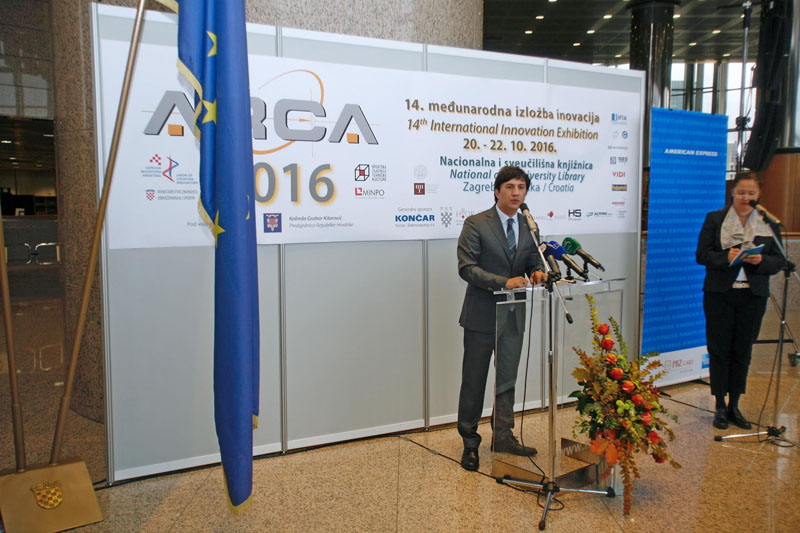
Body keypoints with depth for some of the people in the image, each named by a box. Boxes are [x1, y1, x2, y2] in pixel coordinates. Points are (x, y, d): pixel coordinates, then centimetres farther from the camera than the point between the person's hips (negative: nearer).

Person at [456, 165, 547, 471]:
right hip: (482, 315, -5)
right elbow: (466, 267, -16)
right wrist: (504, 282, -27)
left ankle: (503, 437, 29)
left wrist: (537, 272, -11)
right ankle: (470, 442, 20)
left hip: (513, 315, 5)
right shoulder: (476, 225, -8)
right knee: (474, 381, 5)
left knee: (507, 378, 14)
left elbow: (534, 260, 14)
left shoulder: (529, 227, 9)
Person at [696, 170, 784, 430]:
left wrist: (761, 260, -15)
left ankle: (734, 406, 20)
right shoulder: (714, 219, 2)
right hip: (720, 294, -2)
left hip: (753, 295, 2)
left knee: (742, 352, 8)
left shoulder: (769, 223, 8)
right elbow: (702, 255, -3)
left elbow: (779, 260, 6)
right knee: (719, 350, 2)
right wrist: (726, 257, -21)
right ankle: (720, 406, 13)